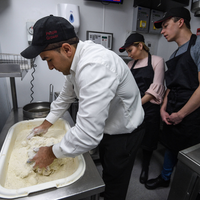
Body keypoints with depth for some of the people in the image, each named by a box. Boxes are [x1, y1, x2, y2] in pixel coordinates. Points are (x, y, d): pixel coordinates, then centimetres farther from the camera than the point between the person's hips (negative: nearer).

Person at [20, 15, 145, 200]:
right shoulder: (75, 60, -3)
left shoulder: (95, 67, -36)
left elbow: (87, 135, -39)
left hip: (124, 134, -8)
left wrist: (52, 153, -19)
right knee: (107, 169, 31)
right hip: (108, 128, 9)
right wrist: (46, 124, 16)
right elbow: (66, 95, 10)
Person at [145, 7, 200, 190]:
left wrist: (181, 114, -14)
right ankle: (164, 178, 43)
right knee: (170, 147, 21)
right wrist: (164, 108, 3)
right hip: (173, 114, 8)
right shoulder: (175, 54, 14)